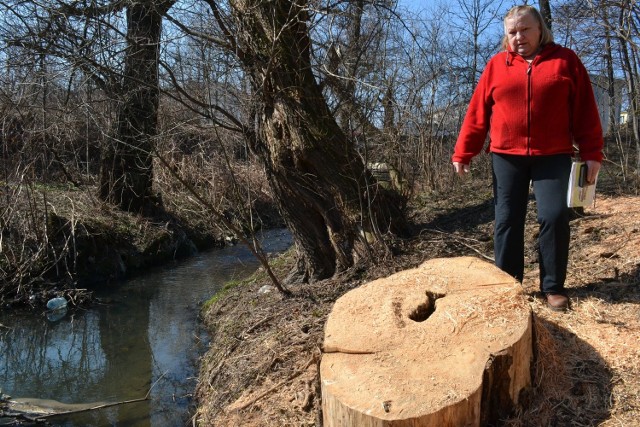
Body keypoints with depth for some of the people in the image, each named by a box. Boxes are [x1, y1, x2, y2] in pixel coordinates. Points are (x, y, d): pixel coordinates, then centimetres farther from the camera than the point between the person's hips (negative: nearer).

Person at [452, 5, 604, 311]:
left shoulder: (565, 60, 5)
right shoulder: (496, 65, 7)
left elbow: (585, 111, 3)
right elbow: (477, 113, 5)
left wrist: (591, 153, -3)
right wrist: (463, 153, 2)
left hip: (552, 156, -1)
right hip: (506, 156, 1)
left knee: (554, 216, -7)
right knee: (507, 220, 2)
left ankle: (553, 287, 6)